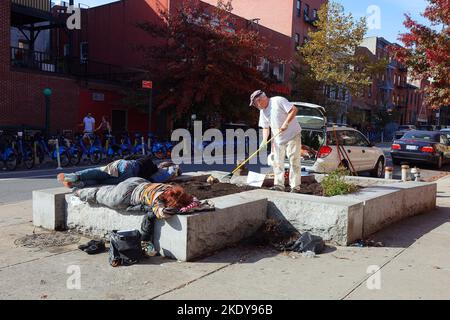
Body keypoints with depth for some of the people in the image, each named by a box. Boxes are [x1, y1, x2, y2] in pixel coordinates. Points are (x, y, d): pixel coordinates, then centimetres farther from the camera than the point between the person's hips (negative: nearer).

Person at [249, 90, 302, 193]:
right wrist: (264, 140, -3)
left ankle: (295, 187, 0)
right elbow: (266, 127, 12)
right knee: (277, 162, 6)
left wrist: (286, 123, -24)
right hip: (278, 139, 8)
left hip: (293, 135, -8)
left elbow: (294, 109, -19)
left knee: (294, 161, -4)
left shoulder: (278, 101, -14)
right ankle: (279, 185, 13)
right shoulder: (262, 112, 10)